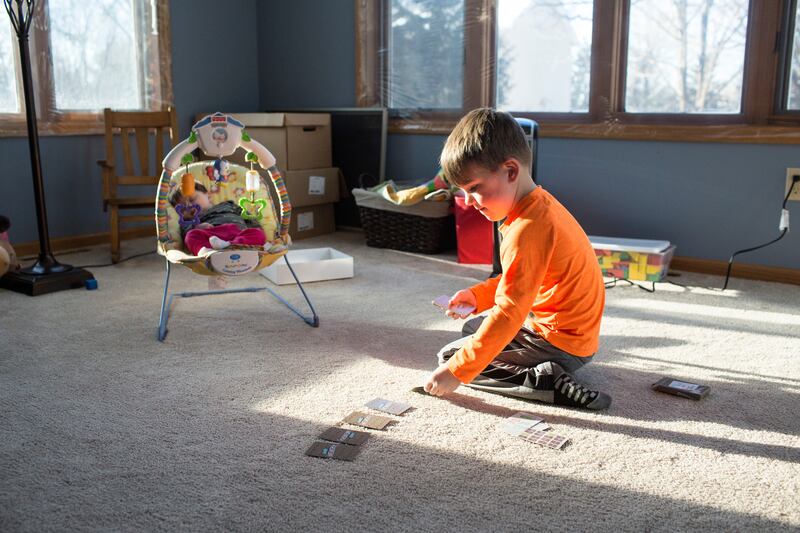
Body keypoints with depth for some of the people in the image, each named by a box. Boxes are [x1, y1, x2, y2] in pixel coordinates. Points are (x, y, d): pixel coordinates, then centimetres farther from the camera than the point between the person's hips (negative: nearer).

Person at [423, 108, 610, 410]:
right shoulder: (542, 204, 4)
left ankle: (547, 382, -16)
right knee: (473, 328, 27)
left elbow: (509, 313, -30)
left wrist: (457, 371, -27)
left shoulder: (526, 231, -28)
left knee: (450, 355, -7)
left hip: (560, 346, -11)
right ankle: (551, 372, 10)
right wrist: (478, 295, 5)